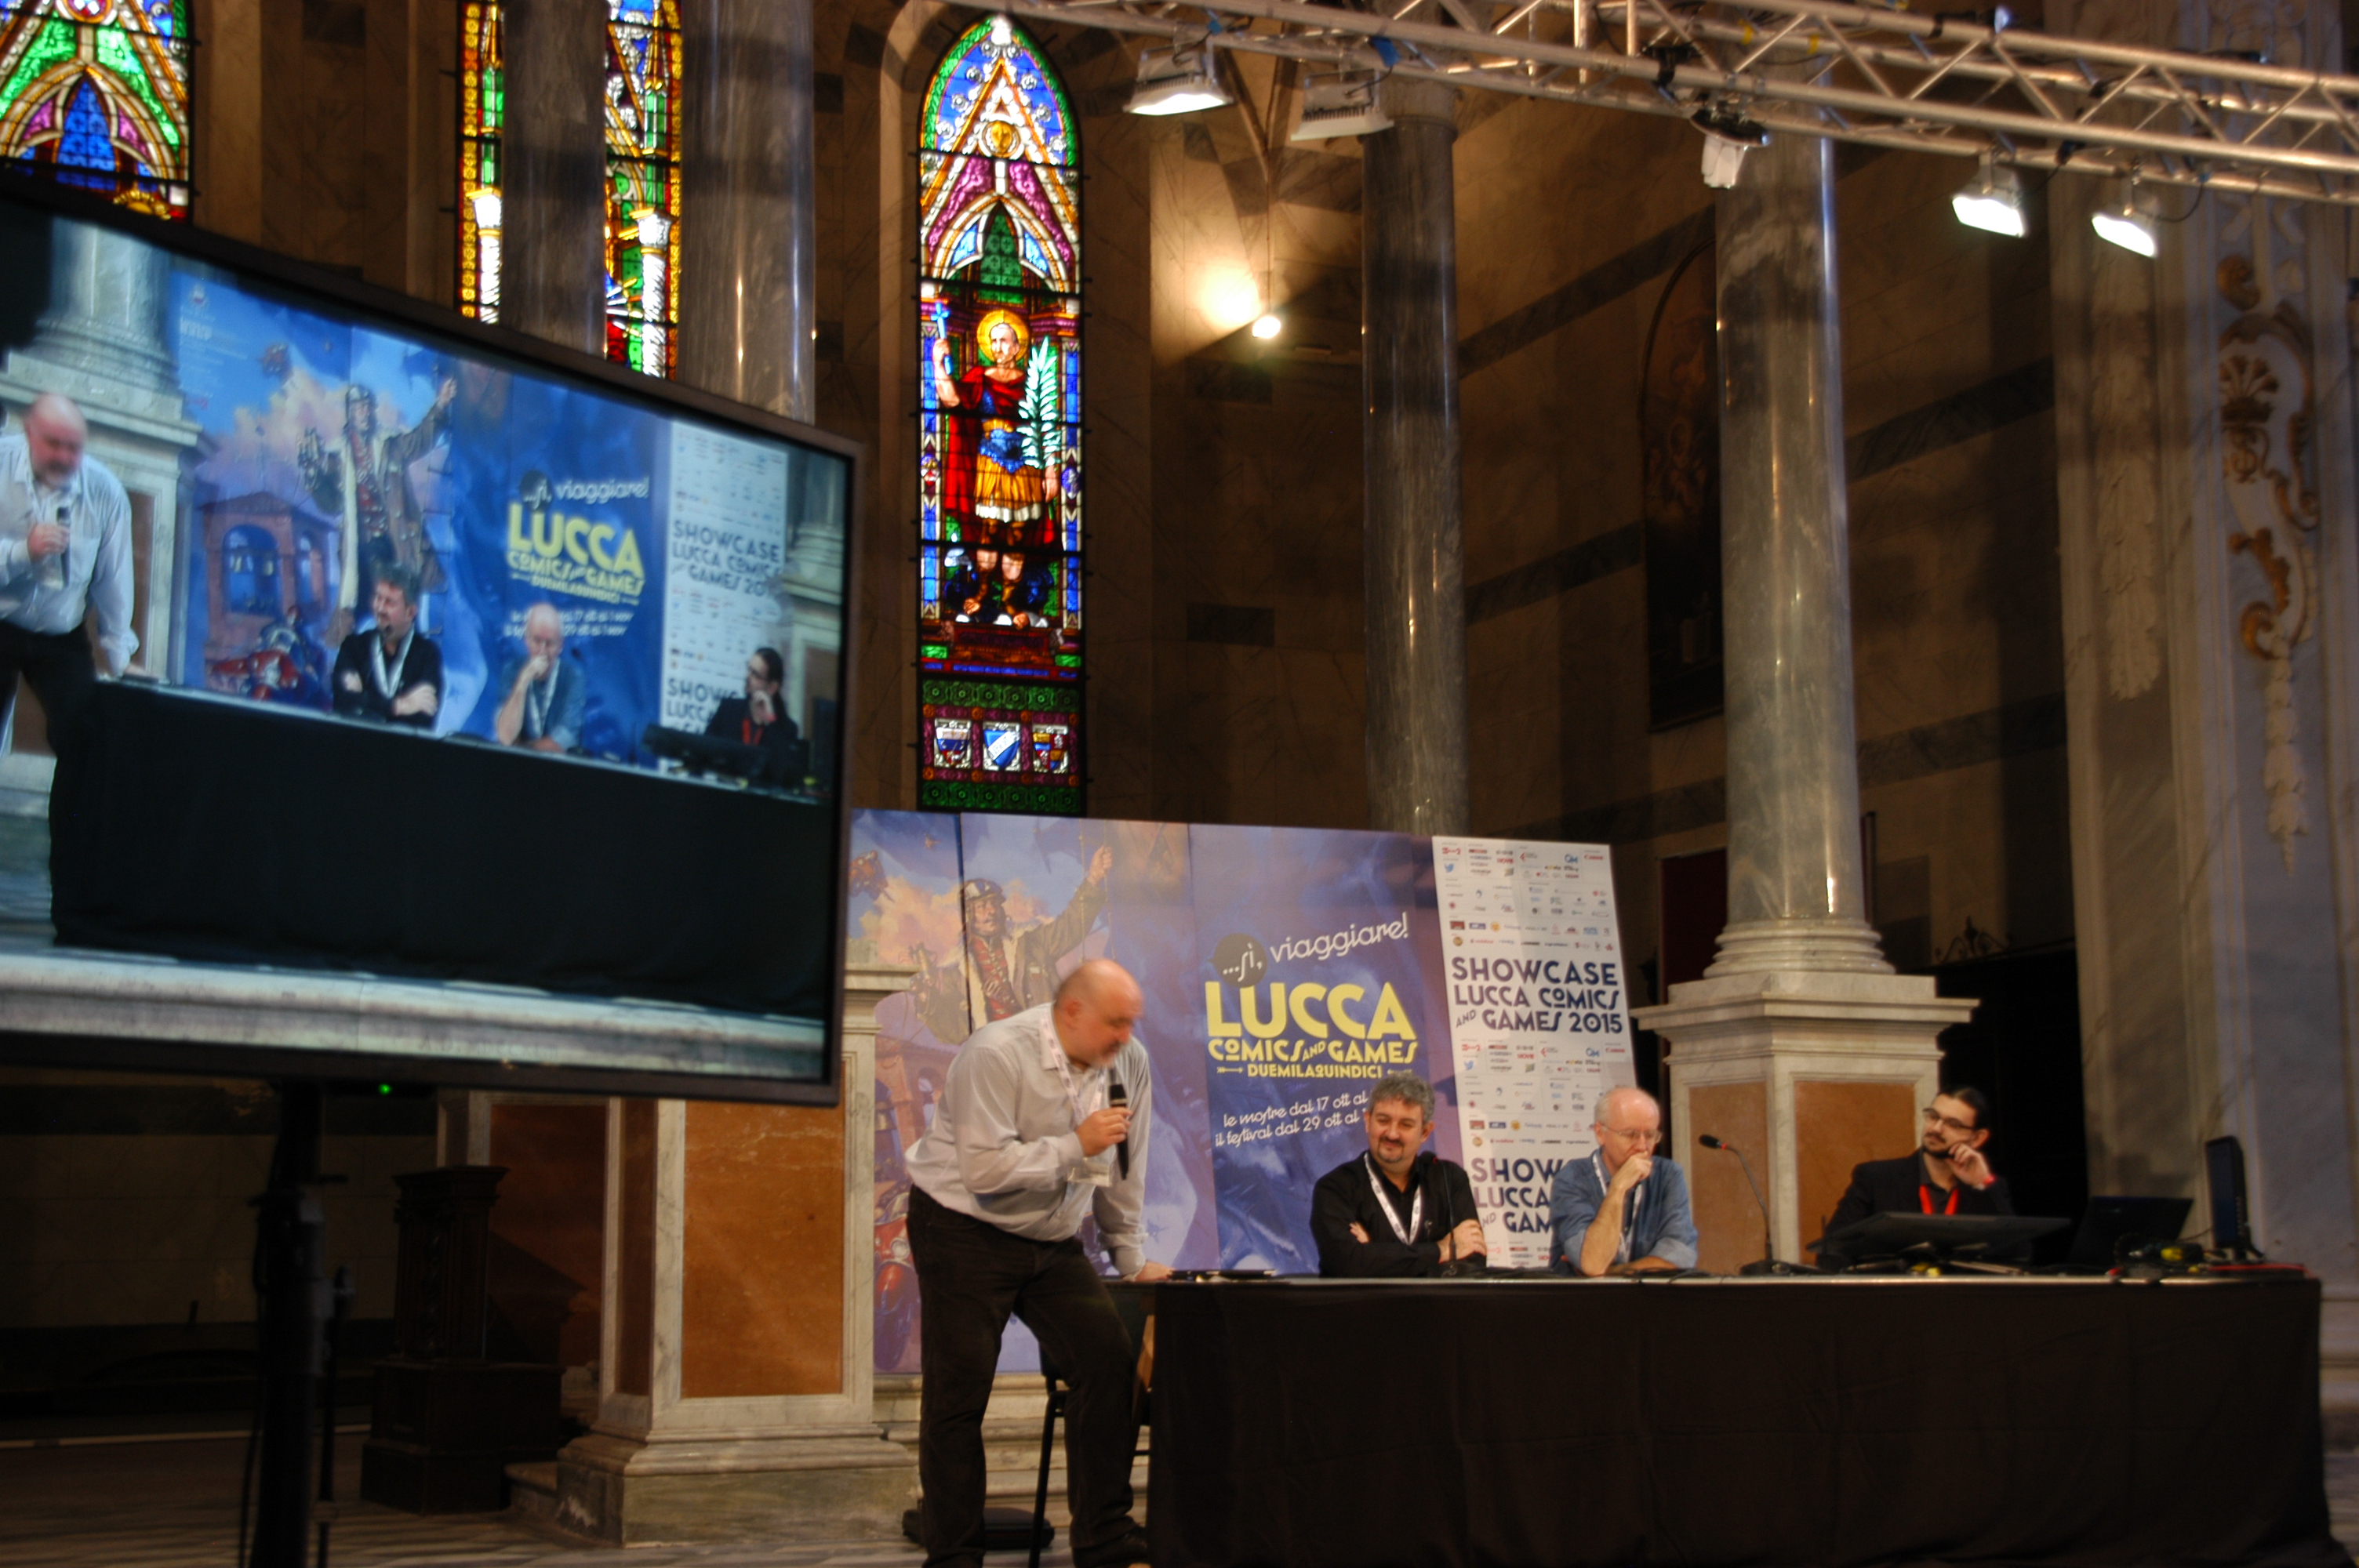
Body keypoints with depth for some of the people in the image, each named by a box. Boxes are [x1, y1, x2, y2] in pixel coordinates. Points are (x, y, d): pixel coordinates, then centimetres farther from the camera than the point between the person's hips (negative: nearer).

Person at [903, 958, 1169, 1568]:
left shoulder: (1130, 1063, -2)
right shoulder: (996, 1055, -21)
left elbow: (1124, 1171, 10)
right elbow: (986, 1170, -29)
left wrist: (1131, 1258, 14)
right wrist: (1077, 1145, -26)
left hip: (1053, 1242, 6)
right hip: (965, 1235, -5)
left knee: (1110, 1359, -9)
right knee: (958, 1394, -6)